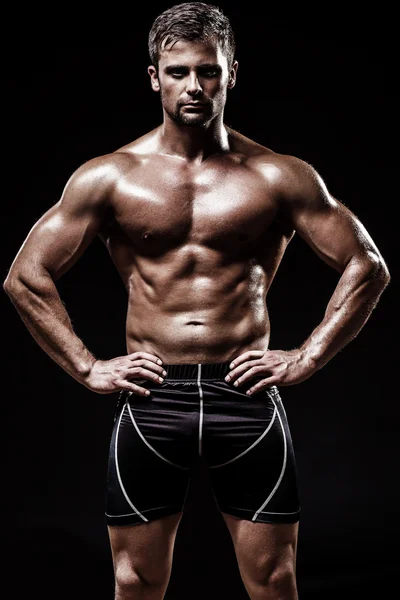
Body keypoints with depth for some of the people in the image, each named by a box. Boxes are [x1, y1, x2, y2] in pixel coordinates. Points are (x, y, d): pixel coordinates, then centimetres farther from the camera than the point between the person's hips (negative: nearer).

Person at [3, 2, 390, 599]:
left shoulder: (278, 176, 2)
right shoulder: (109, 177, 2)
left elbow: (367, 267, 4)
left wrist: (307, 358, -3)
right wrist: (88, 369, -1)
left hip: (247, 397, 0)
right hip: (150, 399, 1)